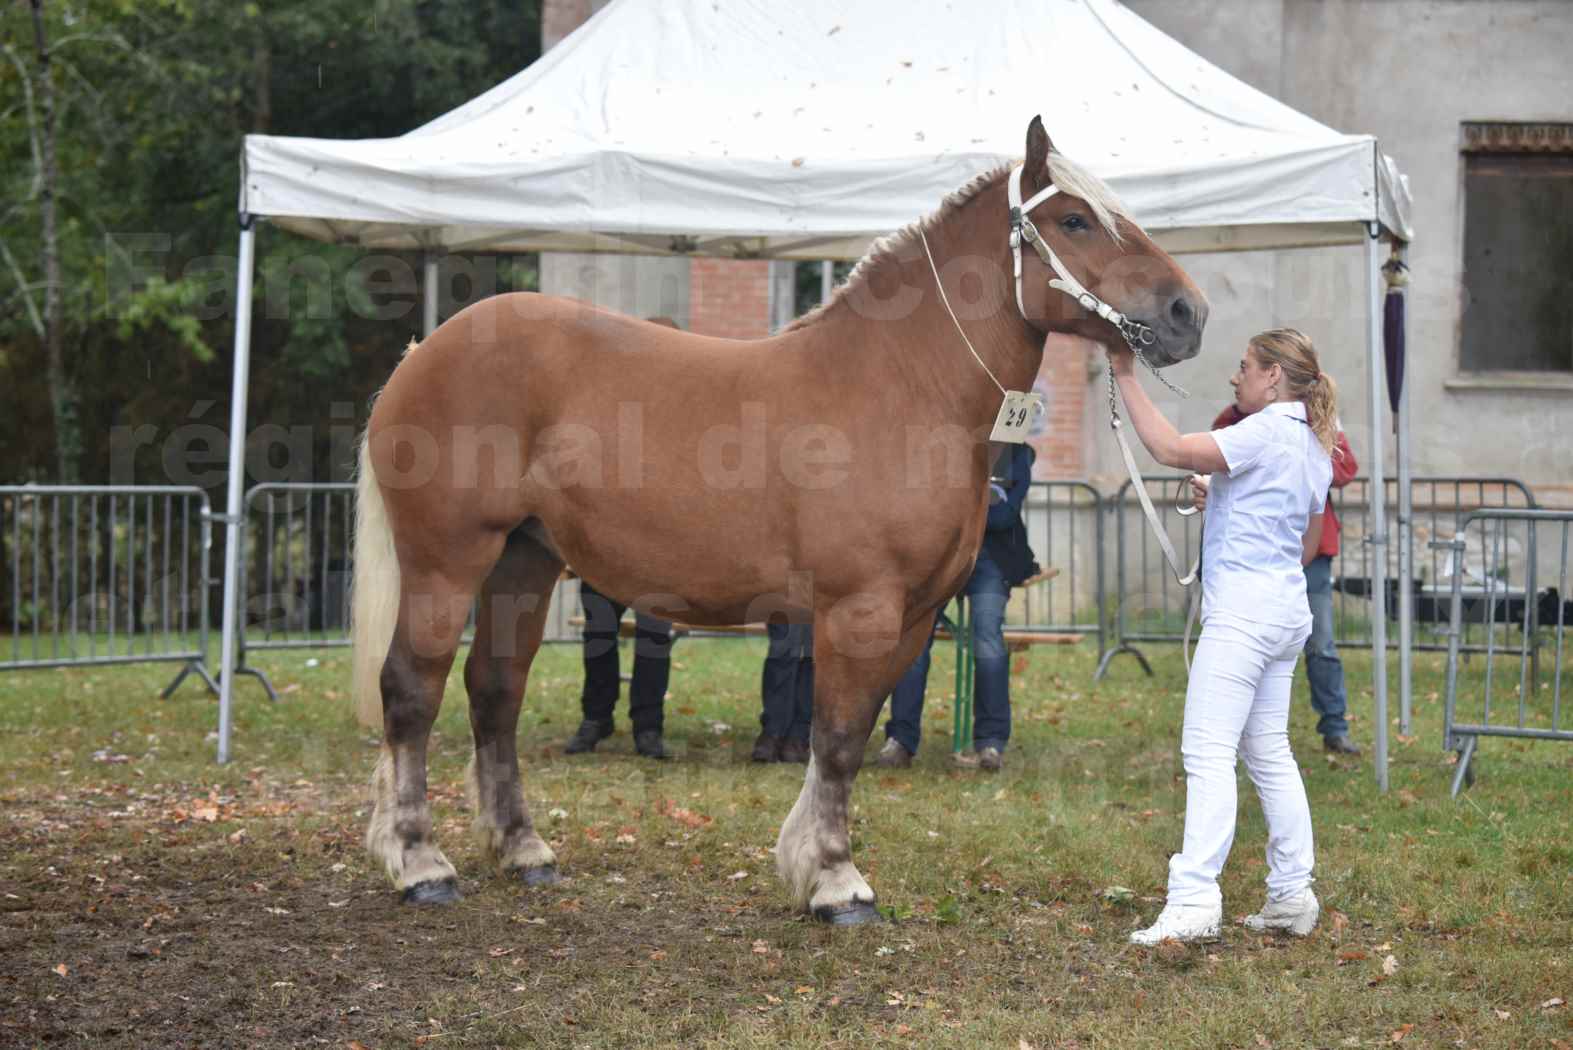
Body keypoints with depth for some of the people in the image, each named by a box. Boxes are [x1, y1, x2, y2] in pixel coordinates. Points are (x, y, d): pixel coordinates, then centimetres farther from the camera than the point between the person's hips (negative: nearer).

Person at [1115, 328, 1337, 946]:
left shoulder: (1265, 432, -13)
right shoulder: (1315, 446, 16)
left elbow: (1171, 449, -20)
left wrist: (1126, 379, -13)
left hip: (1242, 613, -10)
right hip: (1288, 611, 10)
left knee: (1209, 752, -13)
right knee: (1270, 754, 15)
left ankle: (1193, 901, -20)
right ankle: (1292, 895, 17)